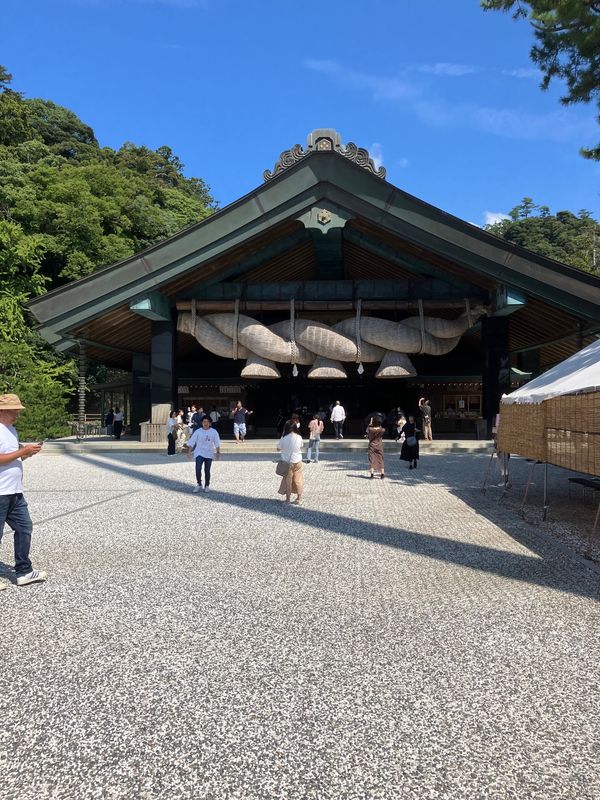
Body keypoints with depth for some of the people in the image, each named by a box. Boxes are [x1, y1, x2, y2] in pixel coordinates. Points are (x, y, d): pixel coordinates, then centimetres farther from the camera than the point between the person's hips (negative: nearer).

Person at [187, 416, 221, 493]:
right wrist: (190, 451, -7)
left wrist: (218, 452, -4)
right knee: (198, 469, -13)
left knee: (207, 471, 7)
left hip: (209, 454, 1)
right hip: (199, 453, -1)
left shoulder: (213, 432, 0)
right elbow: (191, 442, 0)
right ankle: (199, 484, 5)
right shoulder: (198, 432, -1)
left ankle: (207, 486, 21)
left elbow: (217, 443, 2)